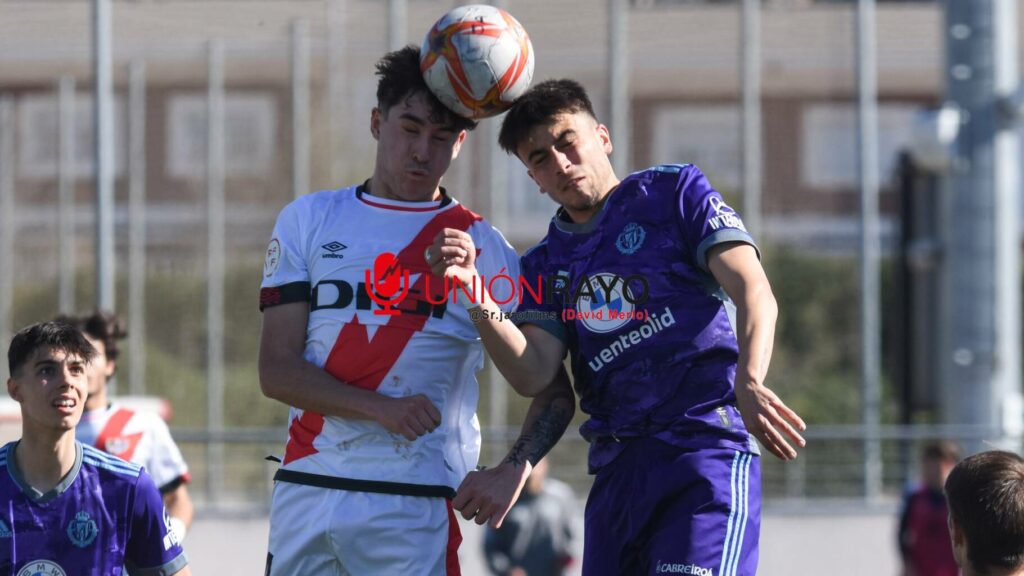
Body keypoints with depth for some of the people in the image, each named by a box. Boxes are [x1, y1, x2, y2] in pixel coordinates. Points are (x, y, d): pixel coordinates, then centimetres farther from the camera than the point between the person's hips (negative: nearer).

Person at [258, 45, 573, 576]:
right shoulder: (308, 220, 11)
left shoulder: (480, 246, 6)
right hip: (304, 489, 2)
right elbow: (276, 371, 2)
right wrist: (382, 409, -14)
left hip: (413, 509, -2)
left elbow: (552, 388, 5)